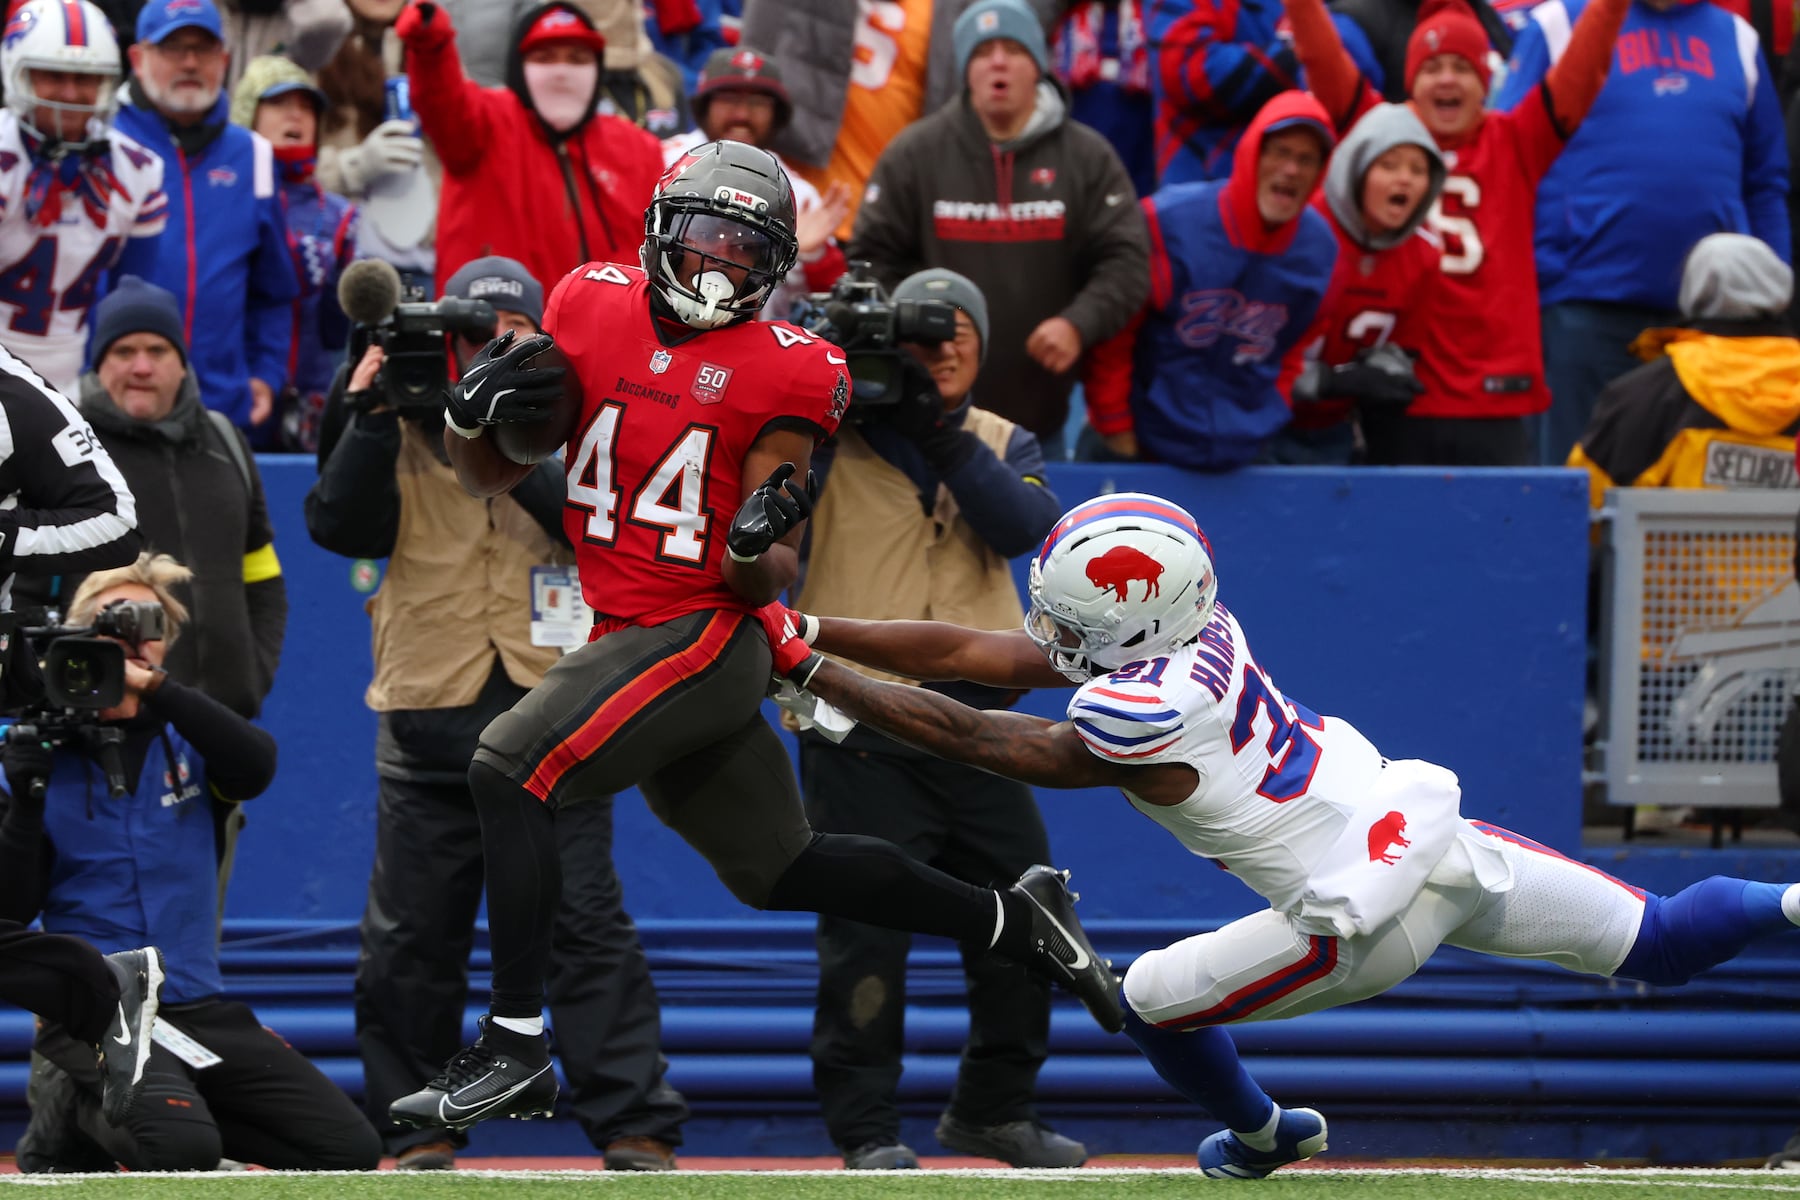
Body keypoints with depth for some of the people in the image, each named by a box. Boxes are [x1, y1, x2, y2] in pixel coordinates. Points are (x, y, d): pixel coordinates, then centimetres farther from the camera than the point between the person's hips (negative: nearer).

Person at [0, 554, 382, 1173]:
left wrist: (154, 688, -20)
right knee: (181, 1150, -33)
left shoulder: (185, 744, 12)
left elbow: (256, 767, -13)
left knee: (350, 1149, -9)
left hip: (202, 1009, 5)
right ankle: (82, 1110, -2)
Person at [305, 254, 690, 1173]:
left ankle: (637, 1130, -7)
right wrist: (371, 416, -13)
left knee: (586, 925, -8)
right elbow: (341, 525, -3)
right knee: (409, 938, 3)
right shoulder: (405, 434, 11)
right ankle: (417, 1131, 13)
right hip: (430, 712, 2)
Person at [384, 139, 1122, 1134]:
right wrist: (470, 415, -10)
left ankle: (514, 1047, -20)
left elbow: (765, 585, -7)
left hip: (706, 633, -7)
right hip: (628, 632, 7)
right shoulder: (592, 309, 5)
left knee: (509, 771, -22)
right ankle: (1015, 920, 35)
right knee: (777, 869, 19)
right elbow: (493, 478, 10)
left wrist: (758, 546, -29)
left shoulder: (784, 373, -8)